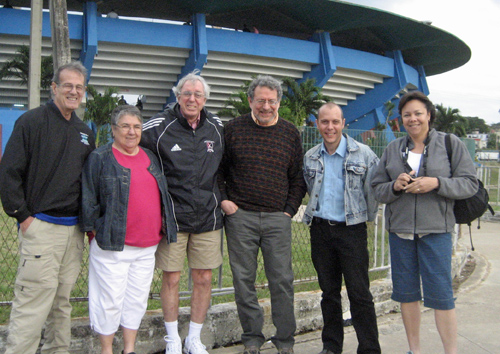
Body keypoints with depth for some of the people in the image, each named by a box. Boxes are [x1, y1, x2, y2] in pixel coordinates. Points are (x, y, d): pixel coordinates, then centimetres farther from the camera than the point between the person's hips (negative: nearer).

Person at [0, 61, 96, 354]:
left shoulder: (85, 132, 15)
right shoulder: (32, 121, -3)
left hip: (74, 229, 6)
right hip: (41, 226, -6)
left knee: (63, 299, 13)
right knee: (33, 300, -8)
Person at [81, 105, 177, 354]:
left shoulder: (151, 158, 13)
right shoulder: (100, 158, -4)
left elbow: (162, 195, 19)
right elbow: (88, 200, -5)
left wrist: (162, 230, 16)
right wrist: (94, 231, -6)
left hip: (148, 245, 5)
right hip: (112, 246, -5)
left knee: (138, 299, 13)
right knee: (111, 300, 2)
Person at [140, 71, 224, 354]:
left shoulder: (218, 128, 5)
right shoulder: (158, 127, -5)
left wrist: (224, 198, 14)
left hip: (208, 217, 3)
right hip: (171, 217, -3)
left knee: (204, 279, 7)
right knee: (171, 278, 4)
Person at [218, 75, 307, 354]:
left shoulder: (291, 133, 6)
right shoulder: (233, 129, 3)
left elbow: (298, 177, 10)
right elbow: (218, 169, 10)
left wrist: (290, 210, 1)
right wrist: (223, 200, -1)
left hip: (277, 218, 1)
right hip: (240, 216, 0)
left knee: (282, 281, 3)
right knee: (244, 280, 6)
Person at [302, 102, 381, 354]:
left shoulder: (363, 154, -7)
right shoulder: (310, 157, 7)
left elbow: (373, 191, -2)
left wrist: (367, 218, 3)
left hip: (352, 230, -4)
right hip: (320, 229, 4)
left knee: (359, 293, -2)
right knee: (329, 291, 14)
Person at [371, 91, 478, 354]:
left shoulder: (451, 144, 1)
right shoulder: (393, 149, 9)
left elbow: (470, 184, -3)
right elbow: (377, 189, 9)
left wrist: (436, 183, -17)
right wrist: (395, 186, -13)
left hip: (436, 229, -3)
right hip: (399, 230, 4)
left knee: (440, 293, -4)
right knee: (406, 292, 11)